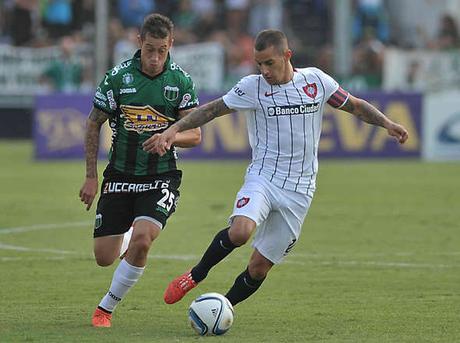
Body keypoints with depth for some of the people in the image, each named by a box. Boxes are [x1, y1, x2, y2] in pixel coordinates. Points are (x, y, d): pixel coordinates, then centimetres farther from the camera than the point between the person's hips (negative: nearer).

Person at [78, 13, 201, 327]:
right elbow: (94, 124, 4)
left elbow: (195, 135, -1)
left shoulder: (182, 82, -4)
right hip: (120, 176, 1)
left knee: (142, 239, -25)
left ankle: (107, 308, -5)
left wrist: (170, 137, -24)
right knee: (104, 257, -1)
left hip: (161, 178, -1)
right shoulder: (117, 77, -6)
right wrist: (91, 177, 0)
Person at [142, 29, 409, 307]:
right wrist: (173, 130, -9)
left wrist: (386, 123, -1)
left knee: (259, 267, 0)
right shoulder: (253, 87, -2)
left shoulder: (316, 81, 3)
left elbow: (355, 106, 14)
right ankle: (196, 275, -6)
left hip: (298, 191, 2)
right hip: (262, 178, -2)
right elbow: (213, 109, 1)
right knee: (240, 232, -32)